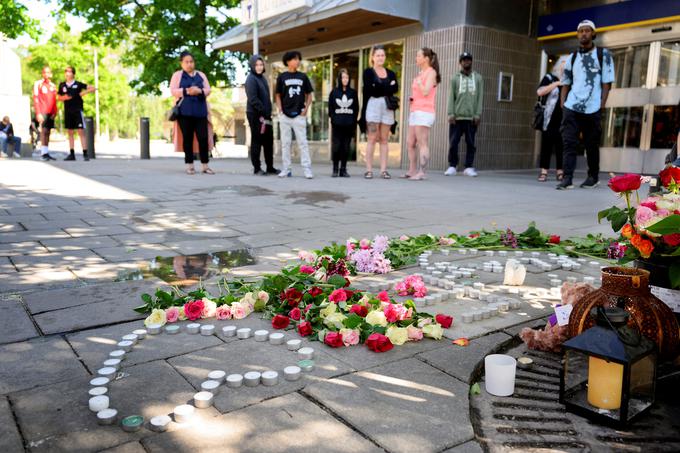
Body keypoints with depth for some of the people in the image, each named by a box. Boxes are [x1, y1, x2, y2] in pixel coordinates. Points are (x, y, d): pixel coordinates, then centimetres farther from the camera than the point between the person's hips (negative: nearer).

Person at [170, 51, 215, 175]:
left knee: (203, 138, -5)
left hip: (200, 111, 2)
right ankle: (190, 165, 6)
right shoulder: (177, 75, 10)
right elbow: (173, 90, -1)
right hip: (185, 111, -2)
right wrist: (187, 91, -16)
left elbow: (208, 89, 10)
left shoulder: (201, 75, 18)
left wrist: (199, 91, -11)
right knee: (187, 138, 1)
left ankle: (205, 165, 0)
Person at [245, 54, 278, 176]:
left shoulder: (262, 77, 16)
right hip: (255, 114, -8)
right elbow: (253, 99, -17)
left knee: (269, 141, 9)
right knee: (257, 141, -2)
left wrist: (268, 112, 10)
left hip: (265, 114, 8)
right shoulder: (251, 79, -9)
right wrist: (263, 111, -18)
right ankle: (257, 168, 6)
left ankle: (270, 167, 16)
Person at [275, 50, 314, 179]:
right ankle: (286, 169, 11)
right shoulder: (281, 77, 5)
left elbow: (309, 94, 12)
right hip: (285, 115, 0)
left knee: (302, 142, -3)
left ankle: (307, 169, -3)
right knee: (285, 143, 5)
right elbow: (278, 95, 9)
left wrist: (306, 108, -2)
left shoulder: (303, 77, 8)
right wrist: (280, 110, -4)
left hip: (299, 115, 0)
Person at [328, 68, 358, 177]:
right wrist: (333, 119, -7)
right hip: (337, 125, -1)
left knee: (346, 147, 2)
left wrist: (354, 124, -1)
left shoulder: (353, 92, 10)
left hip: (349, 125, 1)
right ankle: (335, 169, 5)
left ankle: (343, 169, 8)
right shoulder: (334, 92, 7)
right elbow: (330, 108, 5)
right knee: (336, 146, -5)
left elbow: (356, 109, 8)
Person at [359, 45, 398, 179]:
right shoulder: (368, 72, 8)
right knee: (372, 139, -6)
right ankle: (369, 170, -4)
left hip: (387, 107, 3)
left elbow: (395, 88, -1)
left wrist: (378, 88, -9)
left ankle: (383, 170, 2)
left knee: (384, 140, 2)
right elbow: (369, 89, -8)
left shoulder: (391, 73, 17)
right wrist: (388, 87, -2)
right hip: (373, 105, -3)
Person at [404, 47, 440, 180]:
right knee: (410, 143, 8)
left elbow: (425, 92, -17)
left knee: (422, 144, -10)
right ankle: (412, 171, 14)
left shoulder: (431, 72, -5)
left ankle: (422, 172, -10)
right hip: (415, 112, 9)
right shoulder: (421, 73, 20)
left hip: (424, 112, -9)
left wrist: (418, 80, -6)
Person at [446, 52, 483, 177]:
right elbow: (451, 97, 3)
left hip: (471, 117, 0)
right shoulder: (455, 78, 10)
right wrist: (451, 113, -8)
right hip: (457, 116, 0)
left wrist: (478, 114, -5)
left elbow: (480, 97, 5)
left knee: (470, 143, 2)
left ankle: (469, 167, 7)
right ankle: (452, 166, 7)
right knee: (453, 142, -2)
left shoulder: (478, 78, 11)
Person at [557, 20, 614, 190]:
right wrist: (562, 105, 5)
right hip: (571, 107, 2)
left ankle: (593, 177, 20)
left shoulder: (603, 55, 5)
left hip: (592, 110, -2)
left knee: (591, 145, 5)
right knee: (569, 142, -9)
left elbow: (606, 84, 1)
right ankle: (567, 178, -10)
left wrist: (601, 108, -8)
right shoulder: (572, 58, 15)